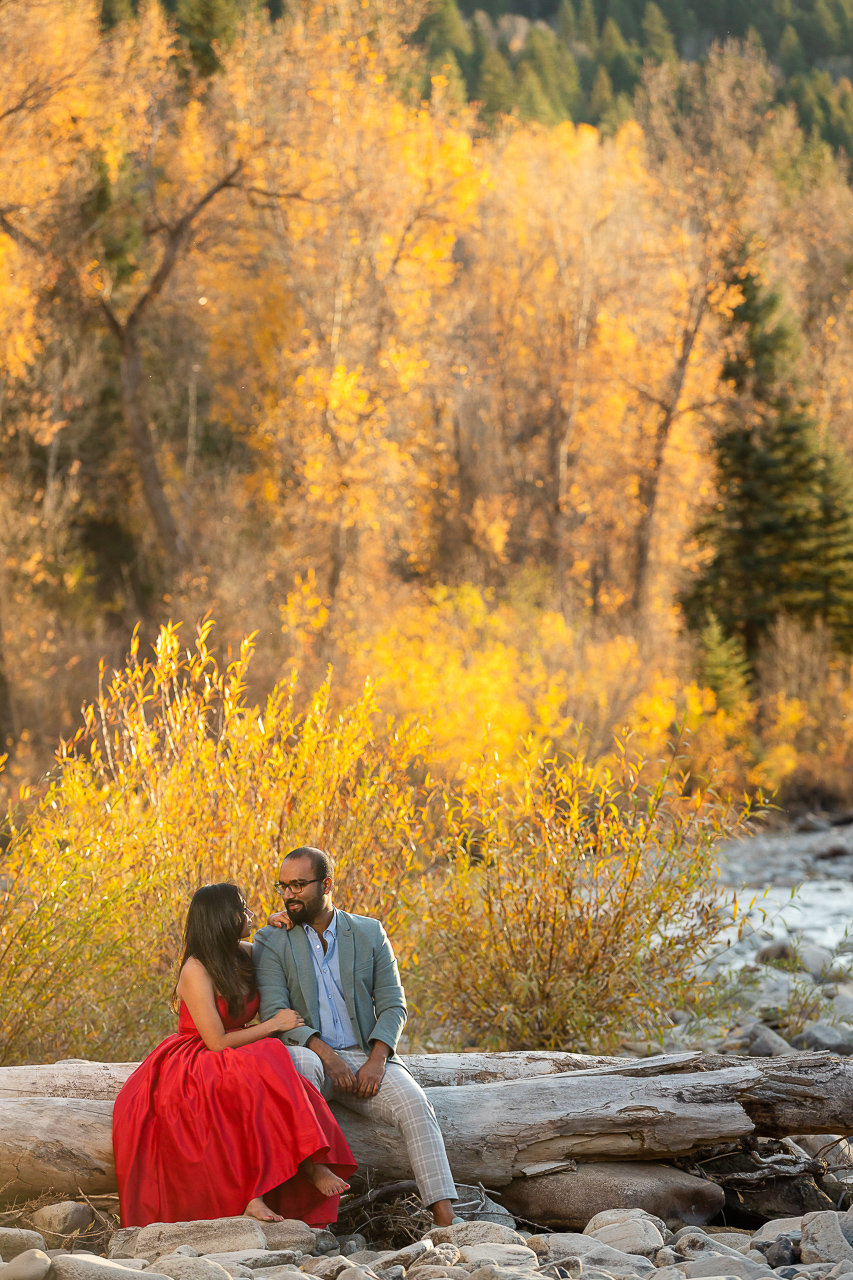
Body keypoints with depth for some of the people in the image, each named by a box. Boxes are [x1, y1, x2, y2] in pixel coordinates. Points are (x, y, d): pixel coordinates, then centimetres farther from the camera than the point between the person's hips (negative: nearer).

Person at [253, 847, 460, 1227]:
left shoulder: (369, 933, 10)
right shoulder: (271, 941, 4)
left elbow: (393, 1004, 5)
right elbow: (274, 1013, -7)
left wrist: (375, 1061, -13)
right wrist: (326, 1055, -21)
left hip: (365, 1057, 2)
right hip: (308, 1053, -2)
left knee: (415, 1105, -26)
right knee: (303, 1063, -39)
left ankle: (444, 1217, -34)